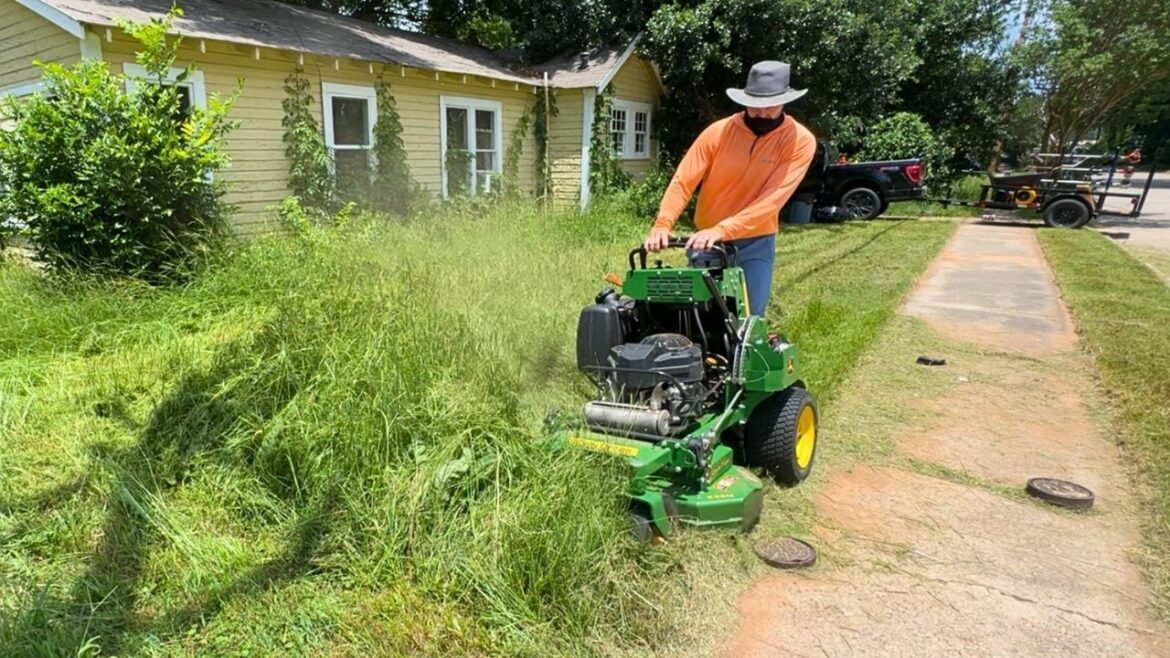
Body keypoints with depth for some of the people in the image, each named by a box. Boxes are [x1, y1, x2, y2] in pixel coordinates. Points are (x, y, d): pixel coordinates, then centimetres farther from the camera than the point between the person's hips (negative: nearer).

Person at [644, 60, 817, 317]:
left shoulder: (800, 141, -13)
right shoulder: (719, 131, -11)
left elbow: (772, 199, -24)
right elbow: (683, 182, -14)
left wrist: (721, 230, -35)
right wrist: (662, 225, -31)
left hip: (755, 243, 0)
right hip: (706, 239, 1)